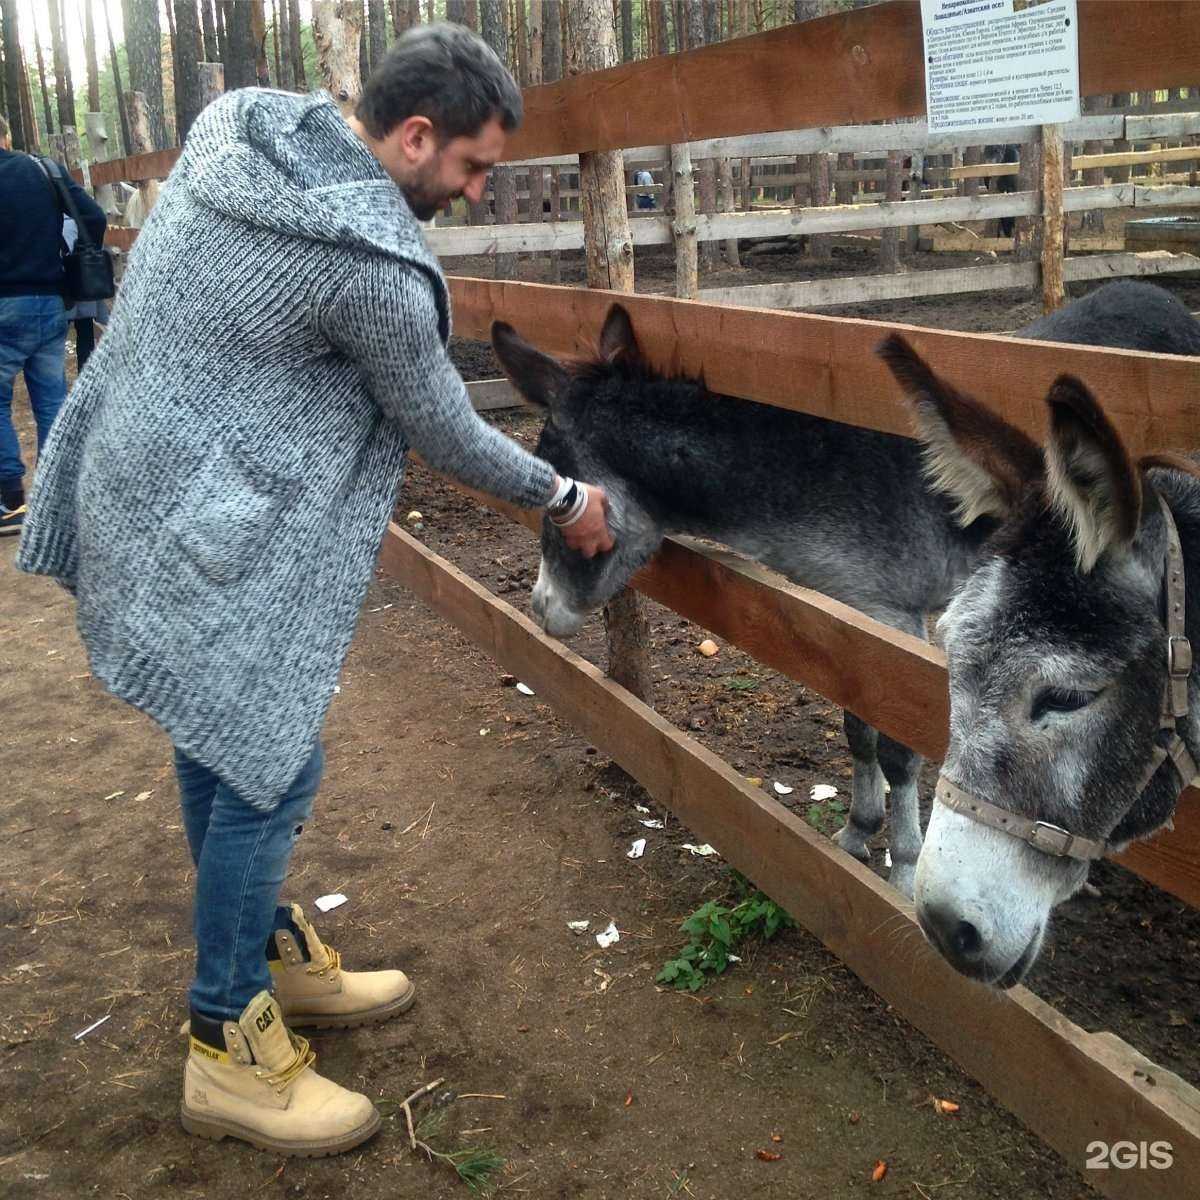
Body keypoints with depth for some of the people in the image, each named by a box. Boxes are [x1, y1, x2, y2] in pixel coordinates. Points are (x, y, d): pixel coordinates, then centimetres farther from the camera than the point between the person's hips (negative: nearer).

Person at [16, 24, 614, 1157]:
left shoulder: (238, 128, 4)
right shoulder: (370, 265, -23)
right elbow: (445, 431, -10)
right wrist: (564, 498, 5)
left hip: (136, 481, 10)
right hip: (203, 539, -10)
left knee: (220, 737, 18)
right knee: (269, 762, -1)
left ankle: (271, 953, 35)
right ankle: (229, 1047, 14)